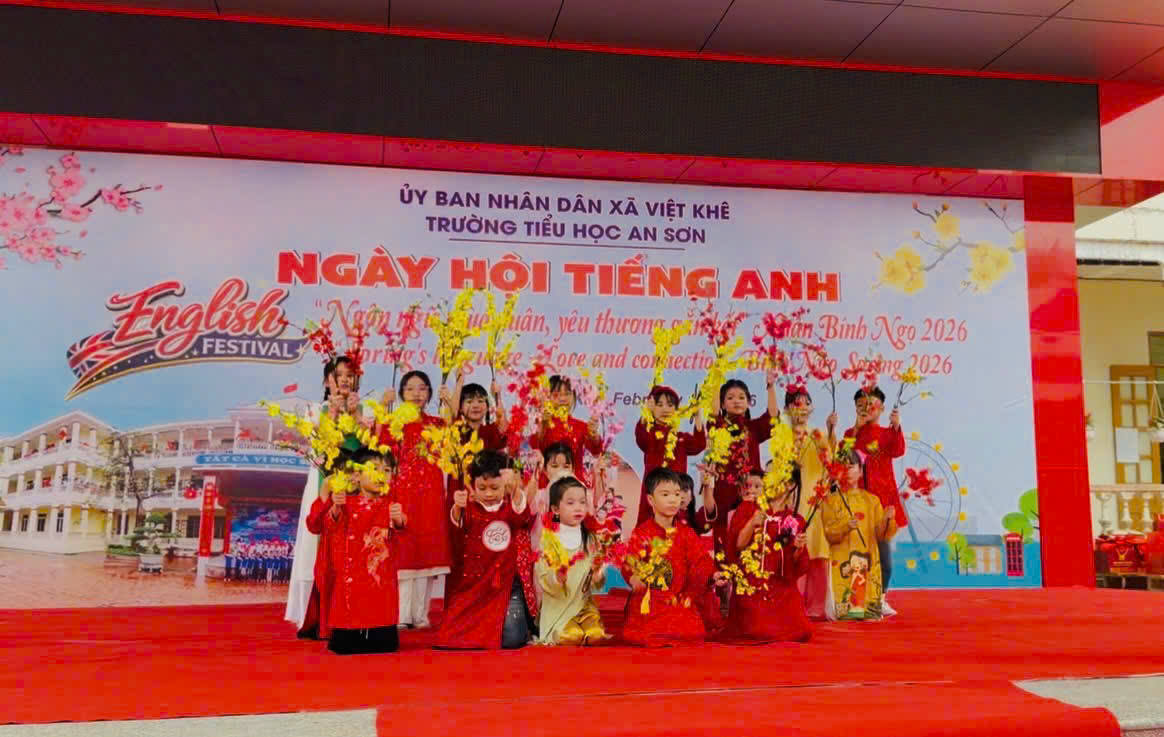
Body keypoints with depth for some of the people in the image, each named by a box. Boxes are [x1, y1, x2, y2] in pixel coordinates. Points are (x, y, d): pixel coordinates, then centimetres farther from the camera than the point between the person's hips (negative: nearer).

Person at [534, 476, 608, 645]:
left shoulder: (590, 539, 7)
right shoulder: (548, 539, -4)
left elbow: (597, 584, 7)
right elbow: (543, 579, -9)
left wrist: (597, 574, -16)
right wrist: (557, 577, -30)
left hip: (584, 604, 3)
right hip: (557, 606, -3)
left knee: (597, 634, -21)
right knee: (571, 636, -26)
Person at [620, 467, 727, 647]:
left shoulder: (686, 533, 9)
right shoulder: (641, 533, 0)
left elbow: (700, 561, 4)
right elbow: (629, 563, -5)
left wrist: (712, 576, -15)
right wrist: (633, 578, -27)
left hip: (679, 599, 3)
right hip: (649, 598, -3)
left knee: (693, 631, -16)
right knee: (651, 636, -21)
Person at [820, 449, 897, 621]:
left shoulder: (871, 500, 13)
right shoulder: (830, 501, 6)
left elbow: (881, 534, 7)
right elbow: (829, 533, -4)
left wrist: (886, 520, -13)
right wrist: (846, 526, -21)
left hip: (868, 559, 2)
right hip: (842, 560, -2)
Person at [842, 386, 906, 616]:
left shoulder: (887, 432, 7)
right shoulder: (851, 433, 8)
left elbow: (897, 451, -12)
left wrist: (896, 426, -25)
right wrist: (857, 429, -12)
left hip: (882, 495, 0)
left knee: (883, 548, 1)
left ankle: (880, 598, 17)